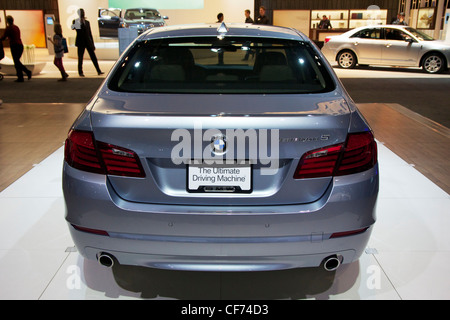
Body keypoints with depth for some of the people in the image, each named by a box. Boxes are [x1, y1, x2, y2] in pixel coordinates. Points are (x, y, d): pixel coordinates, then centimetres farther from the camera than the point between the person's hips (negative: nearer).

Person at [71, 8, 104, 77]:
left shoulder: (87, 22, 14)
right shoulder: (76, 22, 2)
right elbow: (73, 28, -19)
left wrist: (92, 43, 12)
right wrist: (81, 21, -25)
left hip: (88, 42, 3)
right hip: (81, 43, -3)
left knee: (93, 57, -1)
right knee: (80, 58, 2)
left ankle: (99, 71, 0)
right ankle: (80, 72, 12)